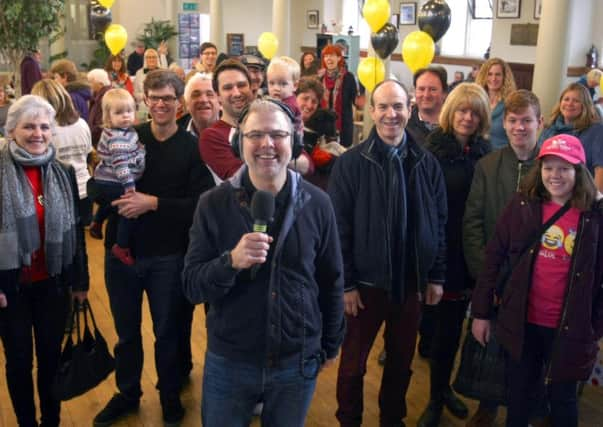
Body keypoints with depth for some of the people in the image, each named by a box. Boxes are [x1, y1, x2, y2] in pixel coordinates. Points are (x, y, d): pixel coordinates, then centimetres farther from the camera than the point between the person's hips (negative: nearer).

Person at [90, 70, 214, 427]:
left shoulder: (193, 147, -7)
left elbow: (201, 203, -13)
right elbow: (93, 186, 0)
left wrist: (154, 203, -22)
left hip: (168, 256, -2)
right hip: (121, 251, 2)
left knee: (168, 332, 13)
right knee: (126, 331, 18)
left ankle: (170, 397, 34)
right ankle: (127, 394, 39)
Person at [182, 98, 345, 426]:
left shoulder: (317, 203, -7)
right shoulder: (213, 204, -10)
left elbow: (331, 281, 3)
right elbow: (191, 286, -11)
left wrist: (330, 345, 11)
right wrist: (231, 261, -29)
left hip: (298, 362, 1)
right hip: (228, 361, 0)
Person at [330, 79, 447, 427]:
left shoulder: (427, 163, 0)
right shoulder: (351, 163, -9)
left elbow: (439, 224, 5)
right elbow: (339, 227, -9)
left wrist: (436, 276, 3)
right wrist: (346, 282, -11)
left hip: (412, 282, 3)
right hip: (367, 282, -2)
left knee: (402, 360, 18)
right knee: (354, 363, 11)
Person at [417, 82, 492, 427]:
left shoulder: (486, 152, 5)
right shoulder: (433, 148, -7)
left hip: (472, 251, 4)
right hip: (440, 249, -4)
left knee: (454, 323, 14)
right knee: (446, 323, 4)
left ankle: (443, 388, 34)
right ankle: (437, 397, 22)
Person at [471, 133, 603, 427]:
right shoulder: (522, 206, -5)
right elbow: (493, 258, -2)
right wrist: (481, 312, -3)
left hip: (569, 328, -1)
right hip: (522, 322, 1)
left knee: (562, 398, 16)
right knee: (518, 394, 18)